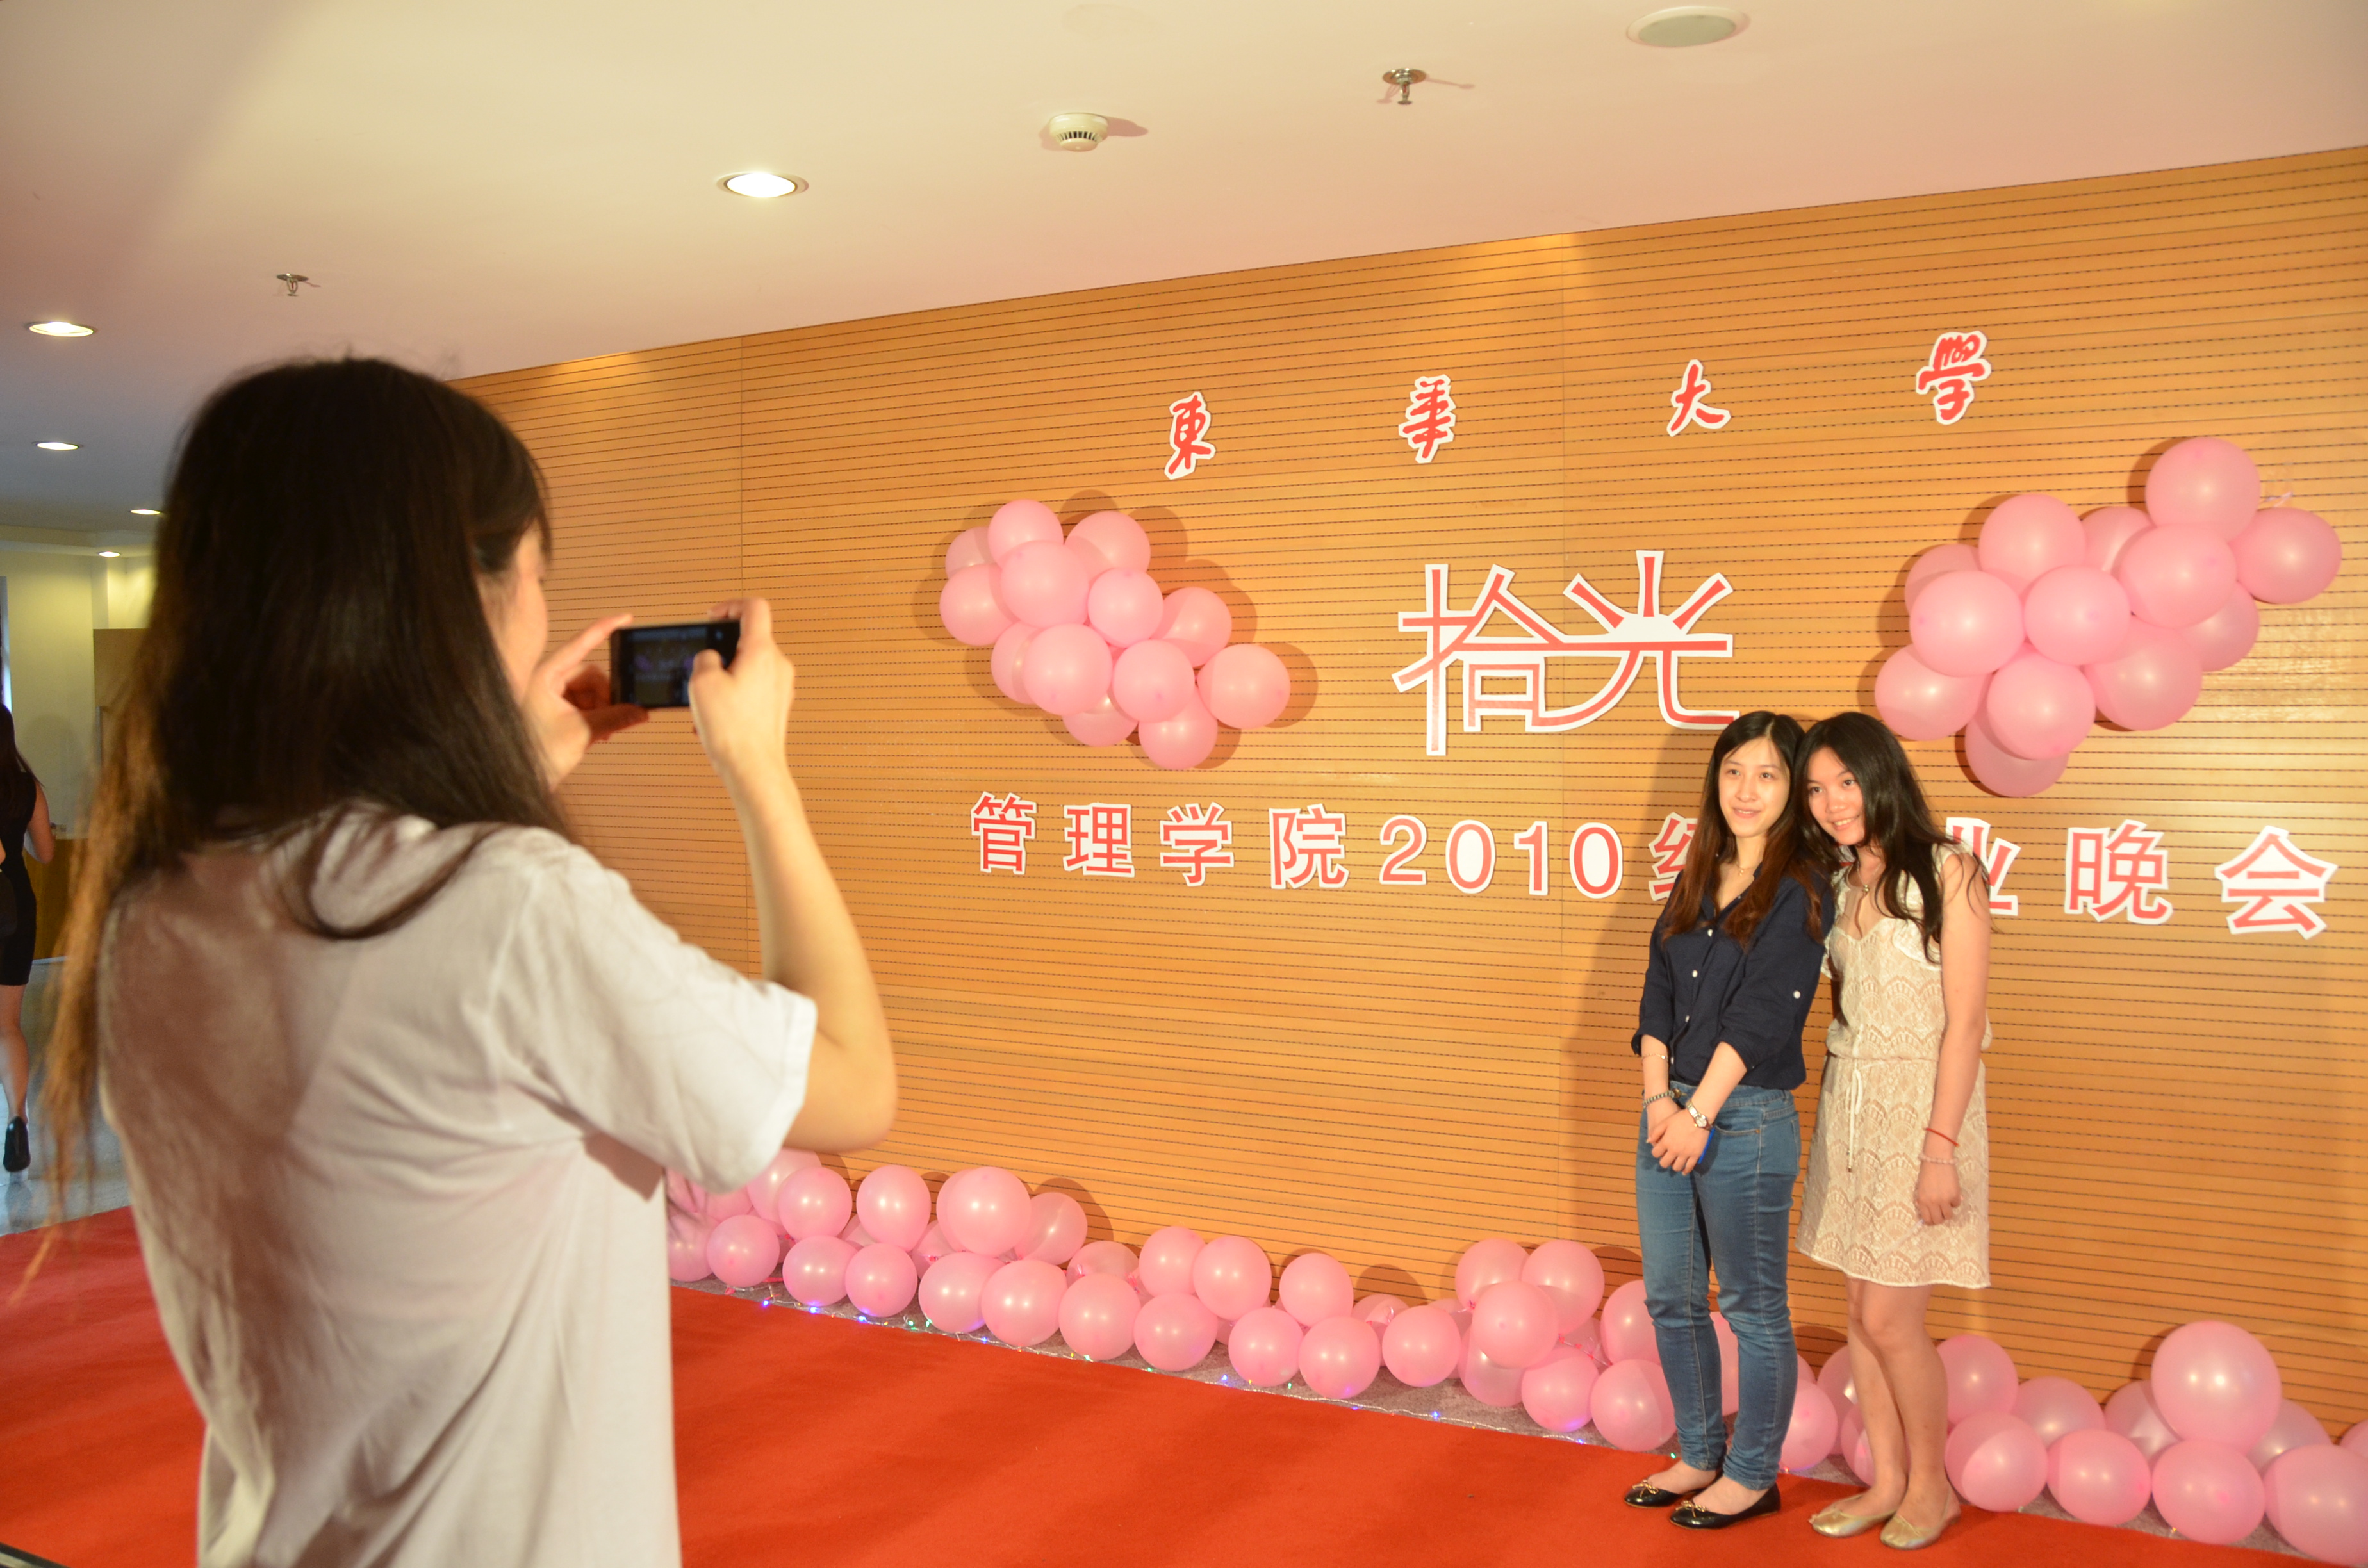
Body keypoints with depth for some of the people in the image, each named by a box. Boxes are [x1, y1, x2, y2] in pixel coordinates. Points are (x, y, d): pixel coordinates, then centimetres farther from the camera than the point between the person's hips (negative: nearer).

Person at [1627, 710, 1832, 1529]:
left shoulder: (1800, 891, -9)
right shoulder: (1696, 881, 11)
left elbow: (1763, 1014, -15)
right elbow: (1659, 995, 7)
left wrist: (1700, 1112, -16)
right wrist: (1659, 1097, -5)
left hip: (1747, 1120, -7)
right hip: (1670, 1110, 7)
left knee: (1753, 1308, 7)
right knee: (1671, 1299, 15)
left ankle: (1753, 1474, 23)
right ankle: (1700, 1455, 31)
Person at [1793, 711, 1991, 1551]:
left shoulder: (1948, 872, -10)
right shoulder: (1836, 883, 9)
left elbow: (1964, 1021, -13)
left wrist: (1940, 1148, -17)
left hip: (1921, 1104, -6)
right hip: (1848, 1104, 6)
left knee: (1888, 1320, -2)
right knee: (1863, 1316, 10)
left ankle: (1932, 1486, 20)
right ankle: (1888, 1480, 25)